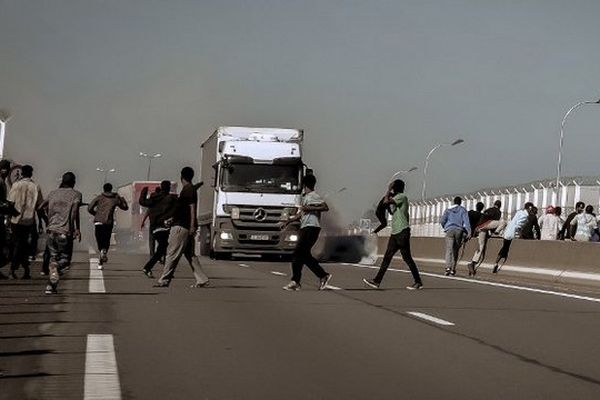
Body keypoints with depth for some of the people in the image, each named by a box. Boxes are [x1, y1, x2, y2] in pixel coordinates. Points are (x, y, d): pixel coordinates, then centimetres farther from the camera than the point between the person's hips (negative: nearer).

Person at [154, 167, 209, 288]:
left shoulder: (187, 190, -11)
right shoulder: (191, 189, 18)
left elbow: (192, 207, -18)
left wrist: (192, 226, -22)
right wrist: (173, 218, 33)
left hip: (181, 227, -10)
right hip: (185, 226, 10)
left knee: (172, 254, -6)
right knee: (190, 255, 10)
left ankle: (164, 281, -4)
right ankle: (202, 280, 7)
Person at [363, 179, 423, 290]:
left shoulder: (402, 197, -9)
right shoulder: (397, 199, 20)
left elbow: (387, 201, -21)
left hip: (402, 232, -9)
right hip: (395, 233, 10)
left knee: (407, 258, -6)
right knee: (387, 257, 4)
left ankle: (418, 282, 2)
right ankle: (377, 281, 3)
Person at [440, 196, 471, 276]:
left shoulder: (448, 210, 13)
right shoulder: (463, 210, 10)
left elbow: (442, 221, 4)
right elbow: (466, 221, -3)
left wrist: (445, 227, 23)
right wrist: (469, 232, -8)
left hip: (450, 230, 0)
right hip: (459, 231, 0)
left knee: (449, 250, -10)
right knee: (456, 251, 12)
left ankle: (448, 267, -29)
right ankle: (453, 269, 12)